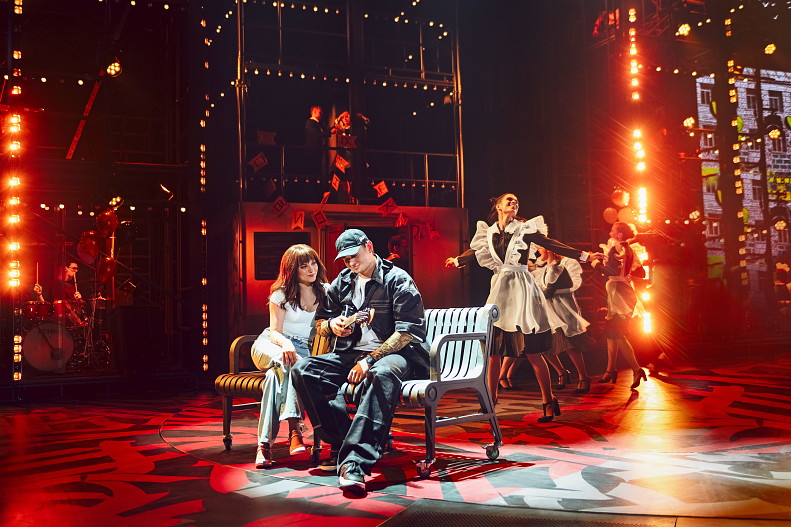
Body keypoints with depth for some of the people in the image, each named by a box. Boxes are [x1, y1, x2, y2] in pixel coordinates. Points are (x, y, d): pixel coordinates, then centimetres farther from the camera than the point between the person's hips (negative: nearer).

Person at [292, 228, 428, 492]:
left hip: (392, 353, -6)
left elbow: (407, 331, -12)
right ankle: (341, 443, -23)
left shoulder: (398, 280, -2)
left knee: (382, 374, -42)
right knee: (304, 369, -19)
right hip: (350, 354, 6)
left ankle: (355, 460, -49)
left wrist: (369, 360, -22)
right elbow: (319, 324, 26)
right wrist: (332, 324, -1)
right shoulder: (342, 283, 17)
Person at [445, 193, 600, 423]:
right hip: (500, 289, 4)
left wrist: (584, 255, -10)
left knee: (532, 351, -5)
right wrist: (456, 261, 43)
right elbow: (474, 252, 28)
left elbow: (552, 245, -3)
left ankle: (549, 402, 6)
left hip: (522, 289, -3)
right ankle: (490, 400, 14)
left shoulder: (524, 228, 1)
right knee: (493, 348, 3)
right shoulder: (490, 232, 10)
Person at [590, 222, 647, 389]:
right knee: (611, 332, 14)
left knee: (617, 335, -12)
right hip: (626, 292, 10)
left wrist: (597, 265, -8)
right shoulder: (629, 250, 15)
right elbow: (639, 272, 18)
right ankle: (611, 370, 19)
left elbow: (612, 271, -22)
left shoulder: (615, 248, -11)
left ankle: (636, 369, -19)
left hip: (618, 292, -10)